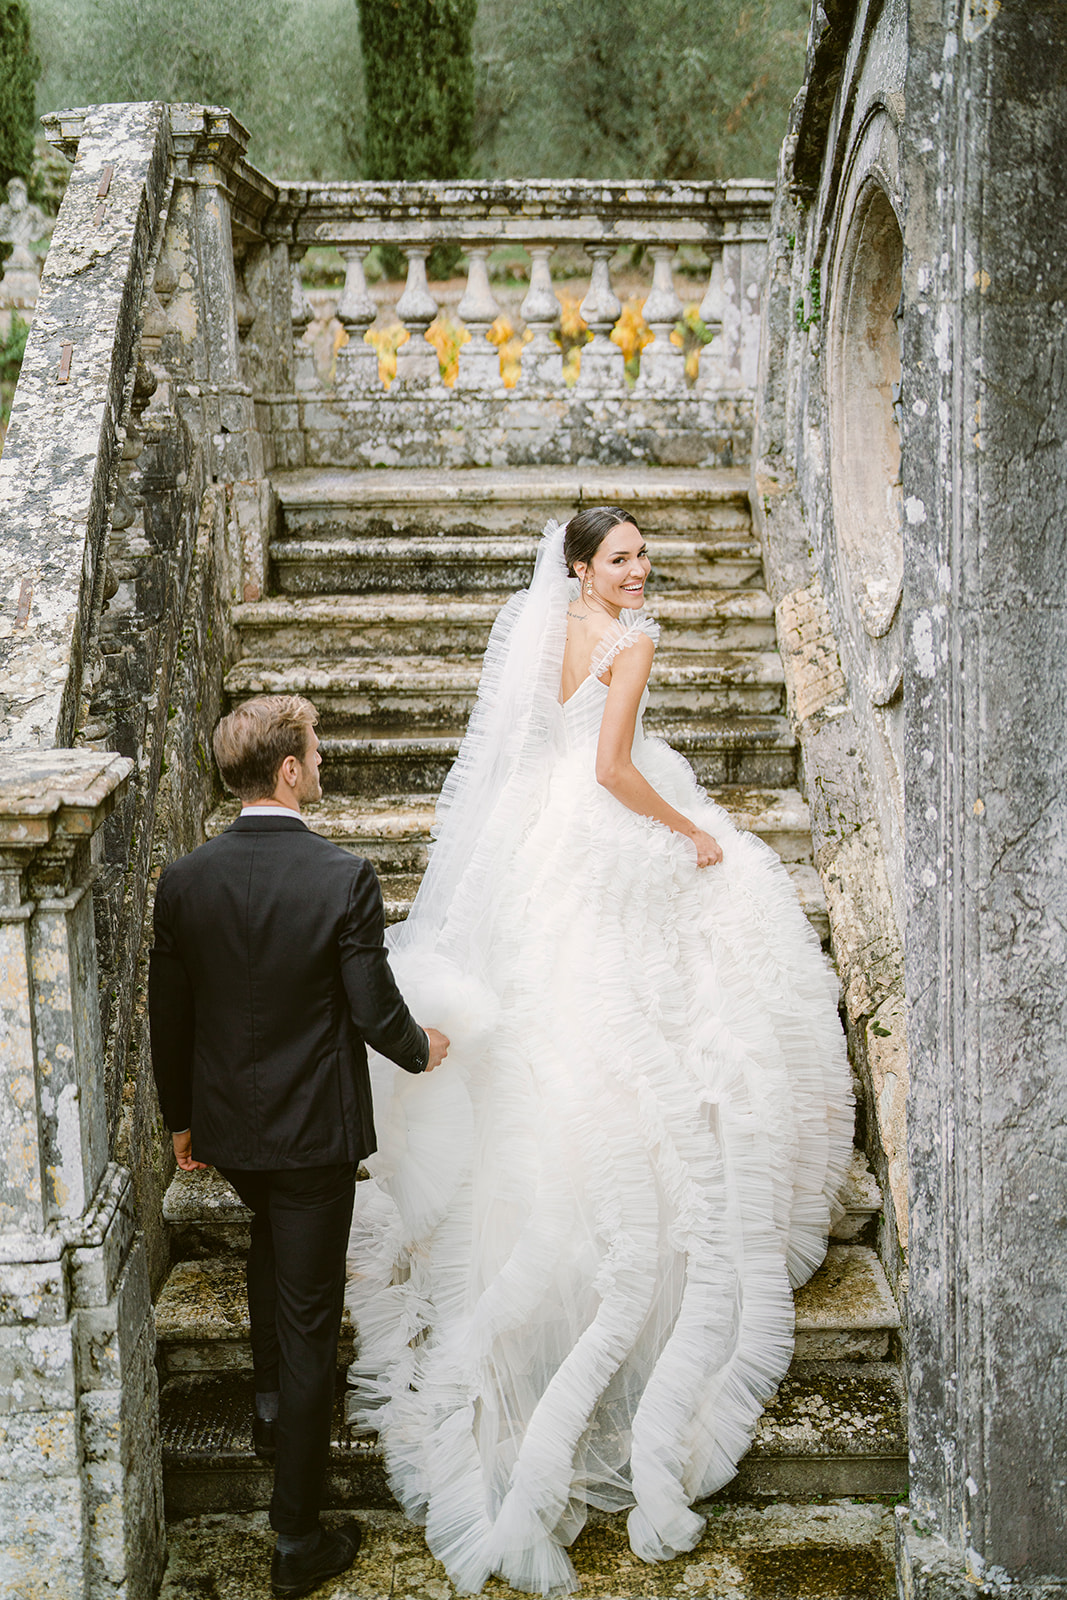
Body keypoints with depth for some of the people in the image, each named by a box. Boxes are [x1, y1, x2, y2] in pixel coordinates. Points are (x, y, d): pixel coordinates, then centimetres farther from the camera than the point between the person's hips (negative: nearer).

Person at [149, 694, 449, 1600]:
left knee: (273, 1243, 35)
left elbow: (169, 1017, 0)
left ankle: (271, 1405, 50)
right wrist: (421, 1049, 7)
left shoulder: (185, 881, -8)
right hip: (314, 1126, -4)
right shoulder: (344, 878, -21)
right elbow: (374, 1010, -16)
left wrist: (181, 1120, 15)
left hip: (225, 1124, 5)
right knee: (308, 1316, 6)